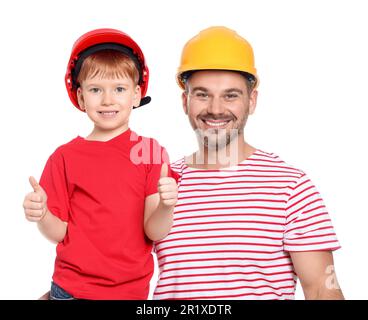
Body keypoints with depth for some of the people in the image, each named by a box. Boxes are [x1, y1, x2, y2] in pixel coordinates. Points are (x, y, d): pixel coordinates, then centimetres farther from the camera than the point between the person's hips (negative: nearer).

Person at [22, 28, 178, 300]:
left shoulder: (151, 152, -5)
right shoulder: (64, 157, -2)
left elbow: (153, 232, -9)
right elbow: (59, 232, -1)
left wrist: (166, 206, -29)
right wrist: (42, 216, -21)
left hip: (132, 289, 0)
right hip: (71, 288, 0)